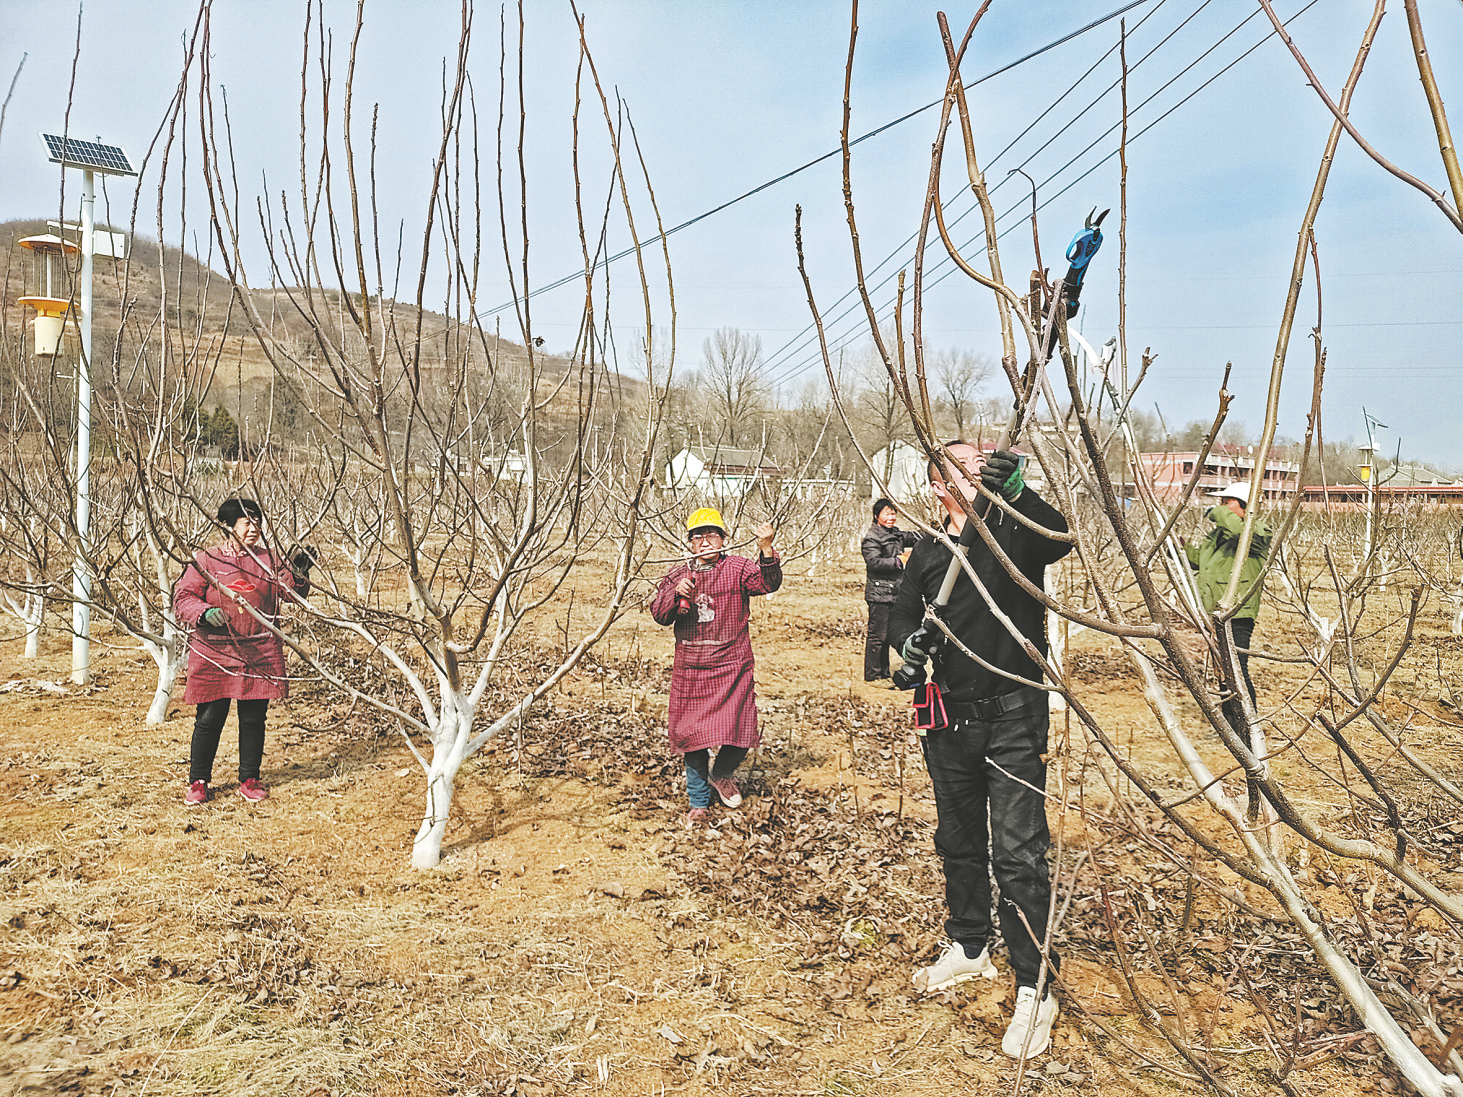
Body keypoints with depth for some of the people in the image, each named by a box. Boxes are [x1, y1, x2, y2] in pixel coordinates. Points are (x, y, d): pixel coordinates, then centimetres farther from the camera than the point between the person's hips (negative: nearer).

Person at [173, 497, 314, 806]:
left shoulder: (268, 560, 8)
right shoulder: (206, 560, 1)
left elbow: (291, 593, 3)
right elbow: (183, 598, -1)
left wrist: (298, 573, -16)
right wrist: (204, 613, -19)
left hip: (259, 654, 2)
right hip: (214, 653, -2)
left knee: (254, 718, 7)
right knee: (209, 719, 2)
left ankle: (250, 780, 21)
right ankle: (198, 782, 18)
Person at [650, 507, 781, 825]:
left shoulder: (738, 569, -2)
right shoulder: (677, 575, 8)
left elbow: (768, 583, -19)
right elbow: (658, 614, 4)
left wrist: (767, 549, -37)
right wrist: (676, 594, -17)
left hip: (732, 668, -2)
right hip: (690, 670, 2)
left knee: (739, 735, -3)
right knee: (692, 736, 6)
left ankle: (721, 774, 30)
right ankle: (699, 802, 23)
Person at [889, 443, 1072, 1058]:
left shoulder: (1015, 532, -3)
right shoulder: (927, 553, 9)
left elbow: (1059, 541, -24)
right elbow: (899, 616, 16)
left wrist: (1016, 491, -41)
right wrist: (909, 641, -7)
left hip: (1013, 719, -5)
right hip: (949, 724, 5)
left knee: (1018, 854, -7)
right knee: (958, 843, 19)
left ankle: (1034, 989, 5)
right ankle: (969, 948, 39)